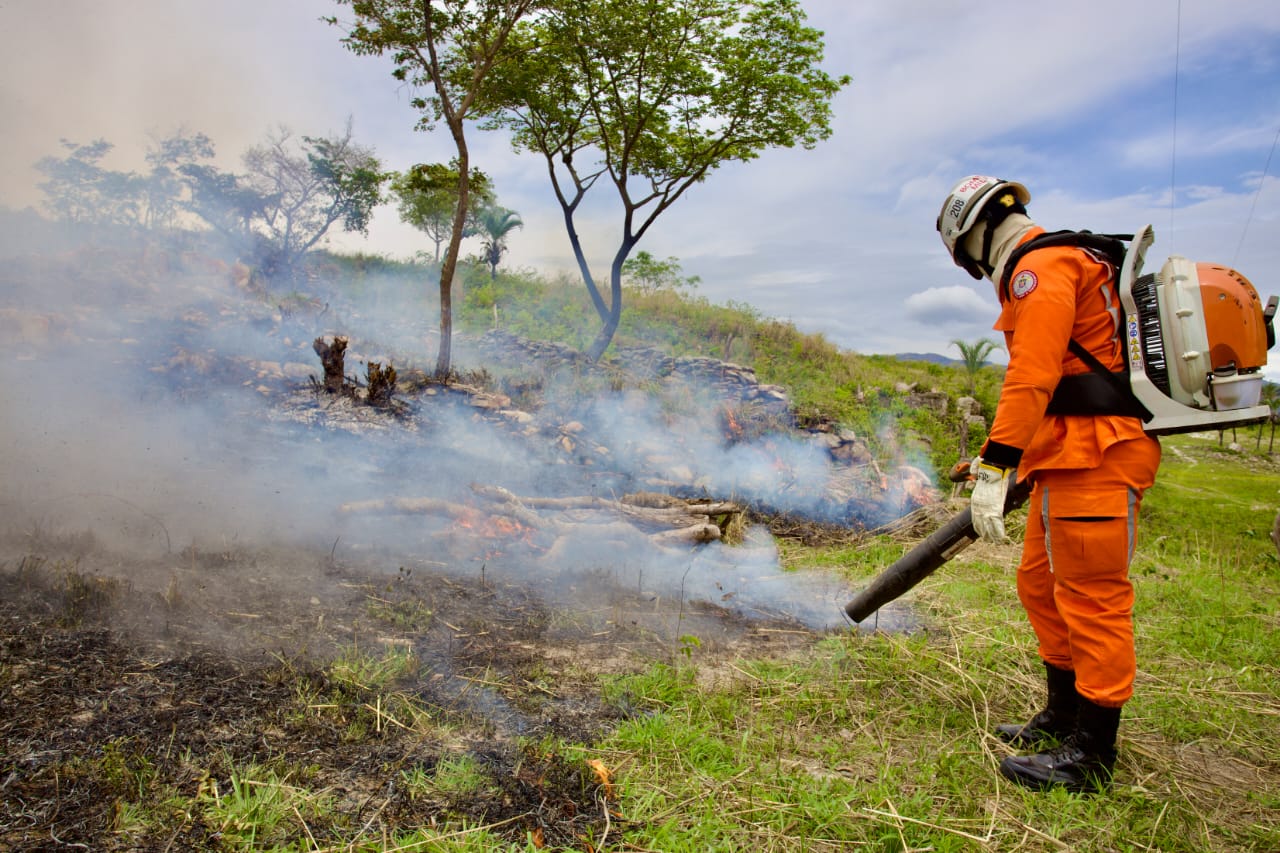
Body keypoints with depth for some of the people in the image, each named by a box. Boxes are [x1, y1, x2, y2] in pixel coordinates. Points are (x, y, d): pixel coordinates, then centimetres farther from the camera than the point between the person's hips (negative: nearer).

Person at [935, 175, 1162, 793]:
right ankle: (1064, 718, 29)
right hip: (1070, 459, 11)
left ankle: (1092, 756, 8)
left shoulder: (1041, 267, -10)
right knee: (1042, 585, 16)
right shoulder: (1061, 264, 23)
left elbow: (1031, 378, -22)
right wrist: (998, 460, 26)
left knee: (1091, 599, -3)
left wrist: (994, 469, -23)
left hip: (1094, 459, -11)